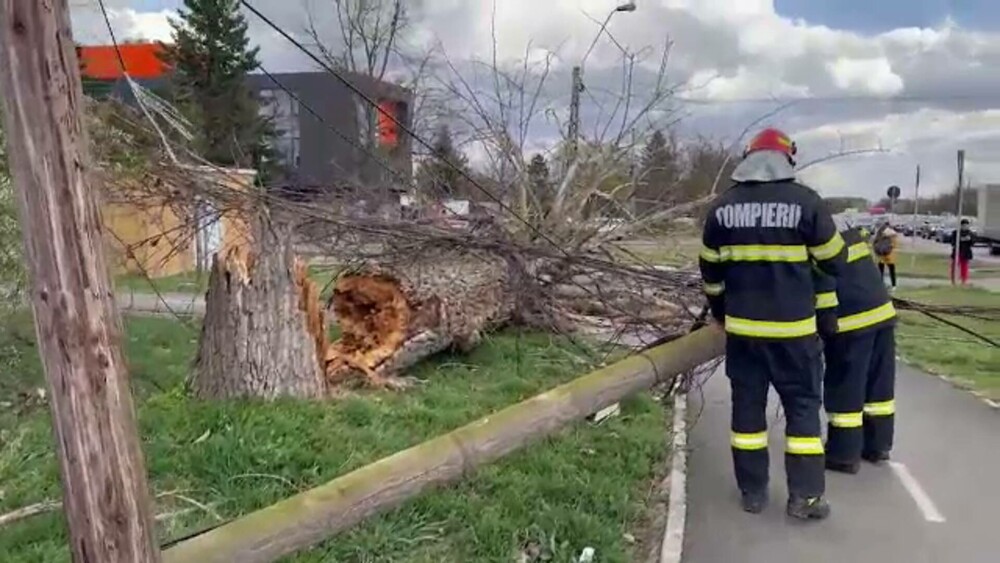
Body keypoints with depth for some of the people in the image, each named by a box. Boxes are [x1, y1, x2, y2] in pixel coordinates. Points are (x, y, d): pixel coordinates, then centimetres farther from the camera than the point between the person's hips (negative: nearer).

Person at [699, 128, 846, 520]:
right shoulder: (805, 201, -8)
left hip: (742, 326, 3)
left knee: (747, 405, 11)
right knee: (802, 406, 9)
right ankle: (804, 495, 12)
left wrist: (720, 313, 24)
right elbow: (834, 261, 2)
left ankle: (752, 492, 19)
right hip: (793, 327, -2)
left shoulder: (723, 206, 2)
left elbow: (711, 269, 10)